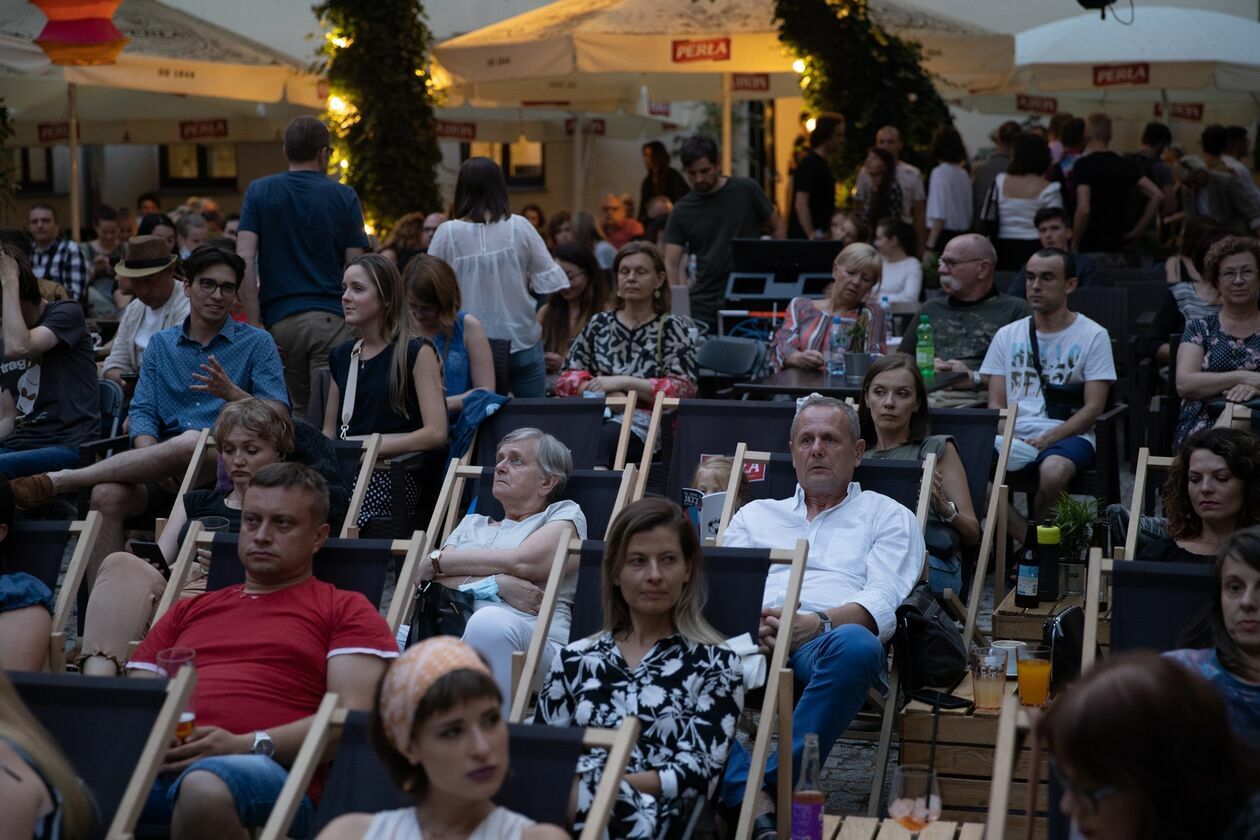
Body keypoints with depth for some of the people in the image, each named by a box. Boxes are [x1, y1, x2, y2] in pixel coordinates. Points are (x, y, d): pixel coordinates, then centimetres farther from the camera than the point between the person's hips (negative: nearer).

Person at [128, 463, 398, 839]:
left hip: (268, 771, -3)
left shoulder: (347, 611, 17)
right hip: (157, 767, 3)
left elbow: (354, 718, 2)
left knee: (206, 786, -41)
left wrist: (248, 745, -11)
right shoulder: (188, 611, 33)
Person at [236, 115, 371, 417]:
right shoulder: (345, 197, 3)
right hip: (331, 317, -2)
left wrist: (254, 322, -2)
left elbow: (244, 260, -4)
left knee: (300, 411, 15)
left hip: (279, 319, 2)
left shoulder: (259, 192, 5)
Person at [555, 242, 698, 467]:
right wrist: (598, 388, -7)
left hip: (647, 419, -3)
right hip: (597, 413, 3)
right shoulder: (599, 324, 20)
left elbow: (683, 388, -2)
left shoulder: (671, 328, 9)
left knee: (605, 437, -40)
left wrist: (623, 383, -10)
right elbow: (566, 379, 15)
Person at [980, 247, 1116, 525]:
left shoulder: (1093, 336, 6)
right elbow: (996, 404, 12)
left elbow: (1093, 408, -1)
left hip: (1067, 436, -3)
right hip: (1014, 436, 3)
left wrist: (1047, 439, -15)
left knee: (1053, 470, -38)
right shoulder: (1007, 335, 16)